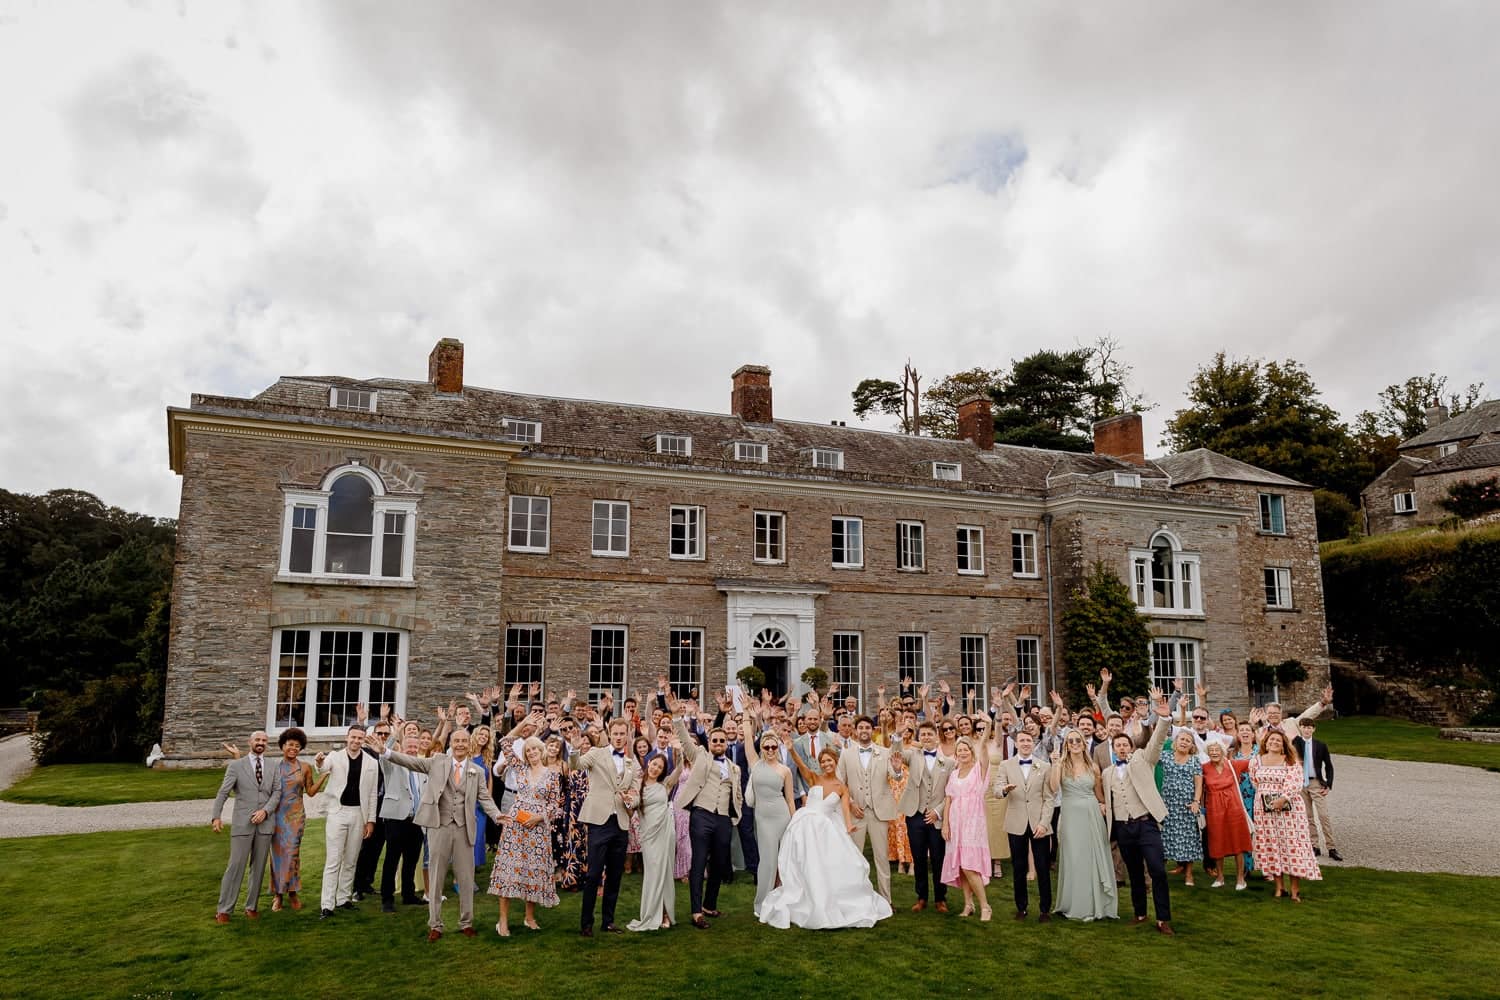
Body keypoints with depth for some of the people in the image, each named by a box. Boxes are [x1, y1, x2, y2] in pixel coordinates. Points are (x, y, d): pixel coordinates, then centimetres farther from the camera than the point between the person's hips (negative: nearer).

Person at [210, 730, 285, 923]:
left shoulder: (273, 768, 11)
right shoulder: (236, 766, 3)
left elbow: (277, 792, 4)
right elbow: (223, 792, -4)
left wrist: (265, 810, -13)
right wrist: (217, 816, -18)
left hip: (265, 823, 3)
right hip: (242, 823, -3)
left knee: (259, 867, 7)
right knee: (236, 866, -5)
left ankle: (251, 907, 17)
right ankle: (224, 910, 4)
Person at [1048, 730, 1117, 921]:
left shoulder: (1092, 767, 8)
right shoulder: (1062, 765, -1)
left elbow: (1099, 792, 18)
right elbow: (1053, 789, -16)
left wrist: (1102, 805, 0)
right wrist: (1054, 764, -21)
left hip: (1092, 816, 3)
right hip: (1071, 817, -3)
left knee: (1095, 859, 6)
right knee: (1074, 860, 1)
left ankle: (1096, 904, 18)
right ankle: (1076, 906, 11)